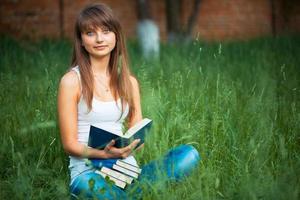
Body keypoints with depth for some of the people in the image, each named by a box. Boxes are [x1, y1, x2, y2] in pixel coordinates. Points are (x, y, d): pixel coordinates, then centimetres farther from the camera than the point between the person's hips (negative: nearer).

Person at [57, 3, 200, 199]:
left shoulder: (129, 82, 13)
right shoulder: (72, 81, -2)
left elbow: (138, 136, 11)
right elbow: (69, 144, -4)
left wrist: (128, 147, -14)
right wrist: (104, 153, -22)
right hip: (88, 170, -4)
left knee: (189, 154, -19)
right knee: (88, 184, -42)